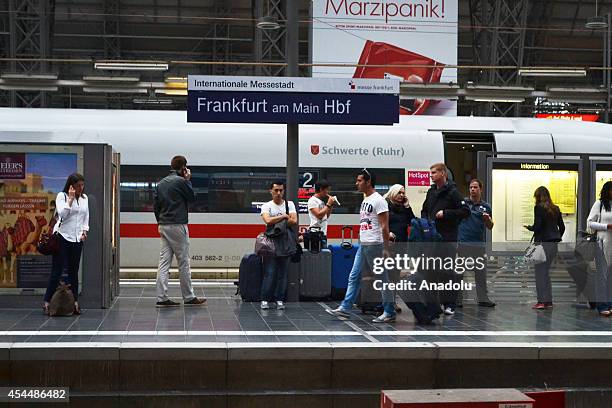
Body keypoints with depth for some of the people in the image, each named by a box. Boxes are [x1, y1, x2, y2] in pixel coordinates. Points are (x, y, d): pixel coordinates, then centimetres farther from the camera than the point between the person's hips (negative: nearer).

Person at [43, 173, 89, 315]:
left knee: (74, 271, 7)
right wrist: (70, 198, -16)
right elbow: (62, 213, -17)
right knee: (57, 270, -7)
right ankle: (47, 302, -2)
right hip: (62, 236, -5)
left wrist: (85, 231, 7)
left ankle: (74, 303, 10)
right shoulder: (62, 196, -4)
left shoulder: (84, 198, 13)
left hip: (77, 239, 5)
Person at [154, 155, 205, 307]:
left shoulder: (161, 183, 13)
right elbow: (192, 197, -1)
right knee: (184, 262, 0)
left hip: (164, 226, 7)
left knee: (164, 261, 5)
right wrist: (188, 180, 5)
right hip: (177, 226, -7)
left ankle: (162, 297, 1)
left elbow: (155, 205, 14)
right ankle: (189, 297, 6)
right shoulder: (180, 181, -10)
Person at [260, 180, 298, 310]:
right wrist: (284, 217, -7)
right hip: (271, 242, -2)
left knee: (283, 273, 3)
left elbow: (294, 221, -4)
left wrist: (276, 220, -7)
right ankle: (265, 299, 0)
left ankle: (280, 299, 9)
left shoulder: (289, 204, 10)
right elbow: (268, 221, -15)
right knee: (269, 273, -5)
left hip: (285, 242, 2)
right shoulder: (266, 206, 5)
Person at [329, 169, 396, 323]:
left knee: (382, 278, -2)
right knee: (354, 277, 8)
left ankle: (389, 313, 5)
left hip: (374, 245, -9)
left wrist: (386, 249, -20)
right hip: (362, 245, 9)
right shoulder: (365, 200, 15)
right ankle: (345, 308, 12)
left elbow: (384, 226, -16)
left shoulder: (378, 200, -12)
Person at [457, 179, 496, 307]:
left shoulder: (485, 206, 11)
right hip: (462, 242, -2)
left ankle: (483, 298, 12)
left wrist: (488, 219, -9)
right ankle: (457, 298, 7)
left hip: (479, 244, 2)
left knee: (481, 272, 5)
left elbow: (490, 227, 12)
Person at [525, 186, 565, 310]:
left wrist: (529, 227, 3)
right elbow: (562, 227, 13)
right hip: (554, 244, 7)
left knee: (540, 272, 0)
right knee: (546, 272, 15)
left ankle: (542, 301, -2)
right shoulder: (556, 209, 10)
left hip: (543, 243, -7)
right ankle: (548, 301, 15)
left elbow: (537, 226, -16)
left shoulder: (539, 208, -10)